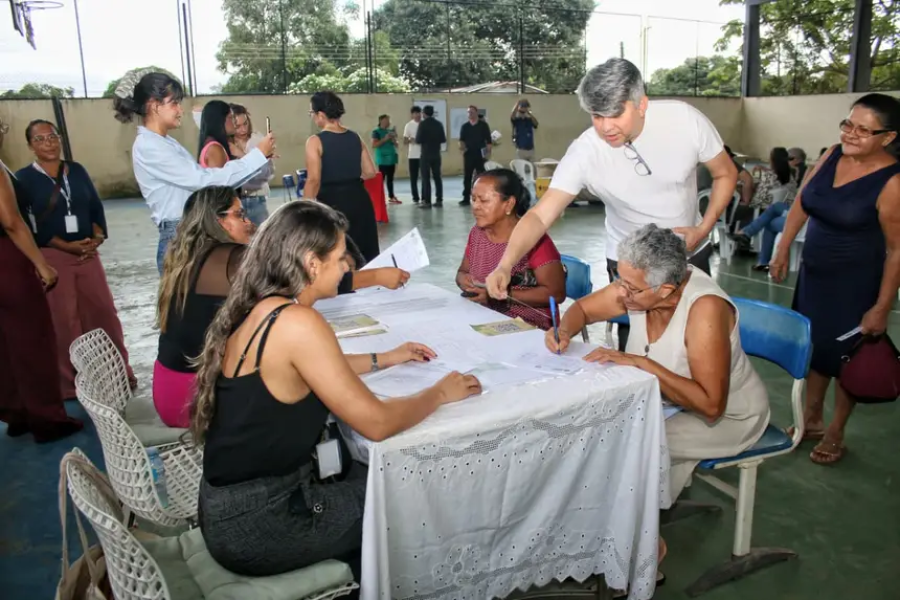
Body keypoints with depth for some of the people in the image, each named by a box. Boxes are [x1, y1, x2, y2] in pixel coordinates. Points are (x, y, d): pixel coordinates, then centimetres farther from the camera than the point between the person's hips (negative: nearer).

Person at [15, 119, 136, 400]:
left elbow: (96, 207, 9)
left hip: (87, 253, 4)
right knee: (63, 320, 2)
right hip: (51, 257, -3)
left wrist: (97, 237, -9)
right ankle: (71, 382, 15)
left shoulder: (77, 170, 10)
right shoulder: (23, 178, -2)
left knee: (103, 312, 5)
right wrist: (67, 245, -16)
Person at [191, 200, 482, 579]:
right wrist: (440, 393, -6)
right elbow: (377, 423, -22)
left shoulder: (259, 309, 2)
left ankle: (357, 573, 40)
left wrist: (384, 359, 22)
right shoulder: (297, 322, -25)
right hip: (255, 525, -8)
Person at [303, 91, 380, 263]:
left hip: (332, 204, -5)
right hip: (359, 200, 6)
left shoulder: (316, 141, -10)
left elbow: (314, 180, -18)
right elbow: (370, 172, 7)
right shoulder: (355, 137, 6)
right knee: (364, 253, 16)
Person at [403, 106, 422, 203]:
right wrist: (410, 140, -21)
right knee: (413, 178, 3)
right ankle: (415, 198, 11)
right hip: (413, 155, -1)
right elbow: (404, 142, -2)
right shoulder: (409, 125, 0)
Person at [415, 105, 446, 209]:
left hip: (426, 154, -5)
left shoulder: (423, 124, -9)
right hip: (436, 154, 5)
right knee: (437, 177, 9)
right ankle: (439, 200, 10)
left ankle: (427, 202, -5)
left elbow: (418, 140, -11)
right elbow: (443, 140, 9)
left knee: (426, 178, -3)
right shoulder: (439, 124, 6)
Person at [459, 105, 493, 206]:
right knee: (467, 177, 1)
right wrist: (462, 145, -16)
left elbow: (488, 139, 1)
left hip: (480, 154, -2)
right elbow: (462, 139, 6)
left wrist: (488, 151, -7)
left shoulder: (483, 125, 3)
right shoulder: (465, 126, 10)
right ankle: (466, 198, 6)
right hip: (468, 154, 2)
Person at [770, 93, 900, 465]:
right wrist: (782, 250, 7)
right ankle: (811, 420, 36)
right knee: (814, 345, 17)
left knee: (846, 356, 9)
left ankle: (835, 434, 29)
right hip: (814, 273, 6)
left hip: (855, 284, -6)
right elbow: (801, 204, 8)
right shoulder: (833, 155, -4)